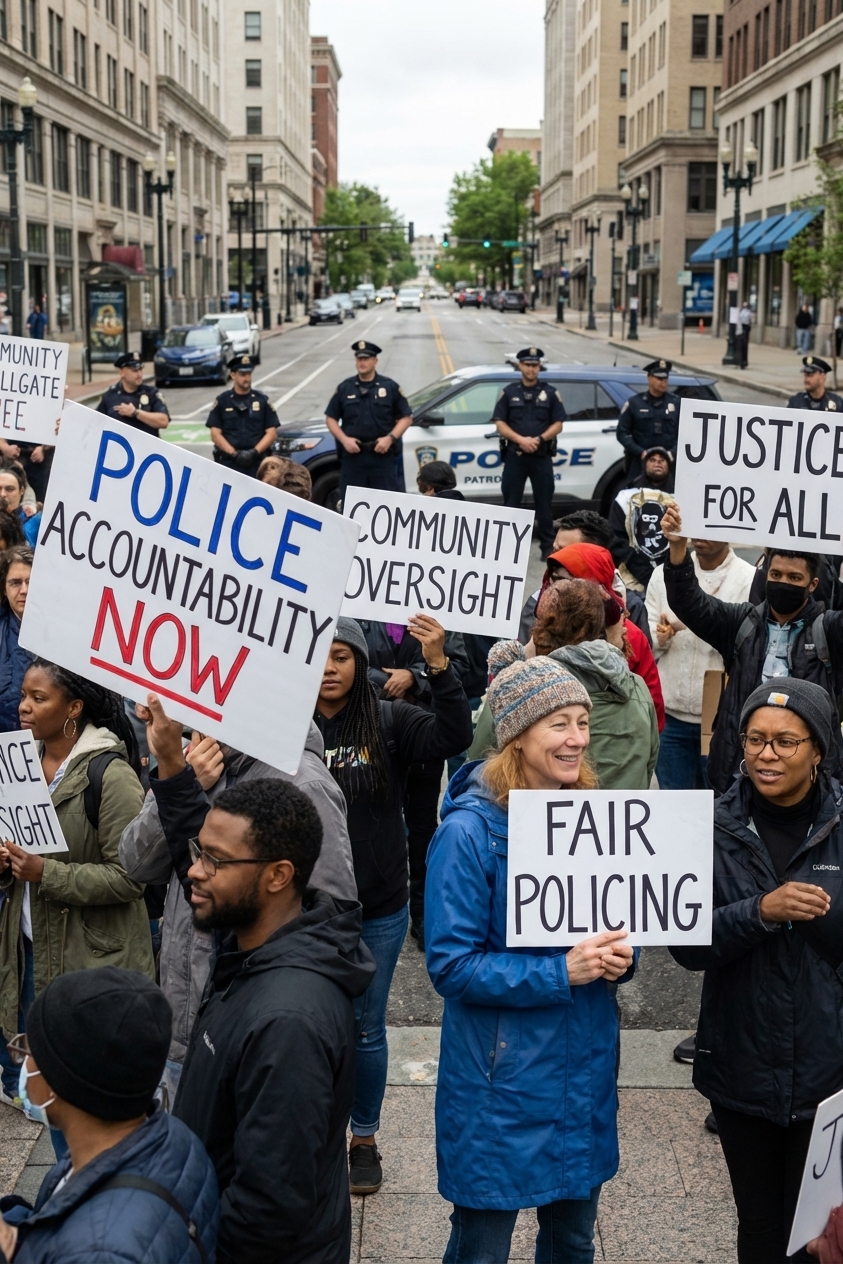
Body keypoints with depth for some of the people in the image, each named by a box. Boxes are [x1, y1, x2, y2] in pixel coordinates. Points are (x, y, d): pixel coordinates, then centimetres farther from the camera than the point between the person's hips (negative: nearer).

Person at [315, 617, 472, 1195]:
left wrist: (439, 665, -32)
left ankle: (365, 1138, 33)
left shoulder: (390, 722, -7)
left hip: (378, 911, 0)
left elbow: (454, 736, -20)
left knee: (367, 1028, 15)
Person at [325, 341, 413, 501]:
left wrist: (390, 438, -9)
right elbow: (330, 418, 11)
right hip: (352, 454, 1)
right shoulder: (344, 388, 8)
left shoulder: (390, 387, 4)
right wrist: (344, 439, -5)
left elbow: (406, 417, 5)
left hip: (382, 454, -1)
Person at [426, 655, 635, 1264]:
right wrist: (561, 972, -24)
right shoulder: (470, 830, -18)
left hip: (588, 1065, 6)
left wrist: (619, 955, -9)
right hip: (503, 1077, -5)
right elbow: (451, 966, -18)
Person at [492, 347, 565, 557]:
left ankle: (548, 546, 10)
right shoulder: (509, 392, 5)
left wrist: (539, 439, -14)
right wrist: (520, 439, -14)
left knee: (544, 502, 4)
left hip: (542, 456, 0)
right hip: (514, 455, 0)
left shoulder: (550, 392, 5)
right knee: (511, 502, 3)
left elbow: (557, 424, 2)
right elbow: (500, 423, 1)